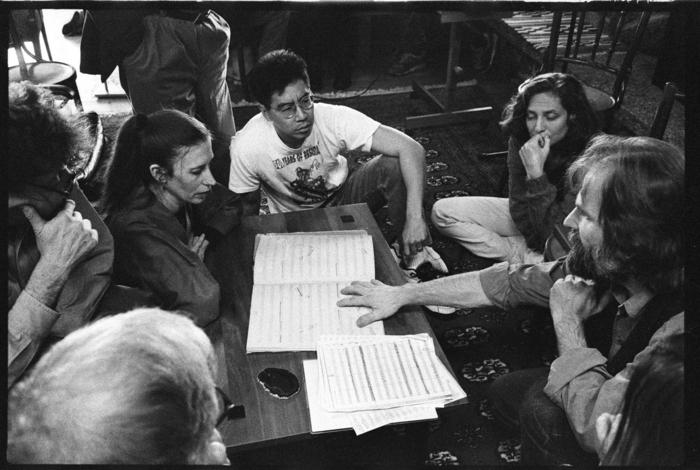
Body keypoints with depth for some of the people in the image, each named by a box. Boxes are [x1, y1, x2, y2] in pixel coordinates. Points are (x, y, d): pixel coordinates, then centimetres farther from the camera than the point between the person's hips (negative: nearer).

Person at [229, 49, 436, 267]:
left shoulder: (334, 118, -28)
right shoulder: (246, 148, -26)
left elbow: (411, 149, -33)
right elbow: (249, 206, -6)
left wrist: (415, 218, -42)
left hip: (341, 199, 1)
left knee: (394, 167, -26)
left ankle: (412, 252, -7)